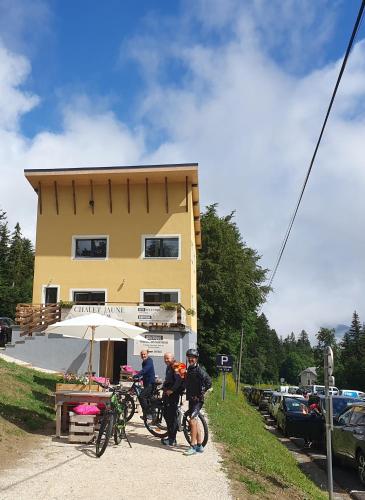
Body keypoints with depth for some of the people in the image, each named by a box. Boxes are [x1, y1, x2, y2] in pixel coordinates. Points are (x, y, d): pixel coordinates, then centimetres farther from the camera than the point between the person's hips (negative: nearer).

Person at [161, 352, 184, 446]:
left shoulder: (175, 367, -13)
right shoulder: (169, 367, 17)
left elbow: (179, 380, -25)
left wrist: (171, 390, -23)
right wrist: (164, 388, 18)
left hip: (173, 395, -10)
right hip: (167, 394, 10)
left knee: (172, 417, -6)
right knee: (166, 415, 15)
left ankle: (172, 440, -1)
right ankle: (170, 436, 25)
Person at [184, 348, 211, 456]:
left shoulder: (199, 370, -15)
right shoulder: (189, 369, 11)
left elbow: (209, 382, -24)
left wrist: (200, 394, -19)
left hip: (197, 400, -9)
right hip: (191, 399, 9)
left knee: (192, 421, -13)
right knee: (195, 422, 13)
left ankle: (193, 447, -7)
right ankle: (199, 446, 22)